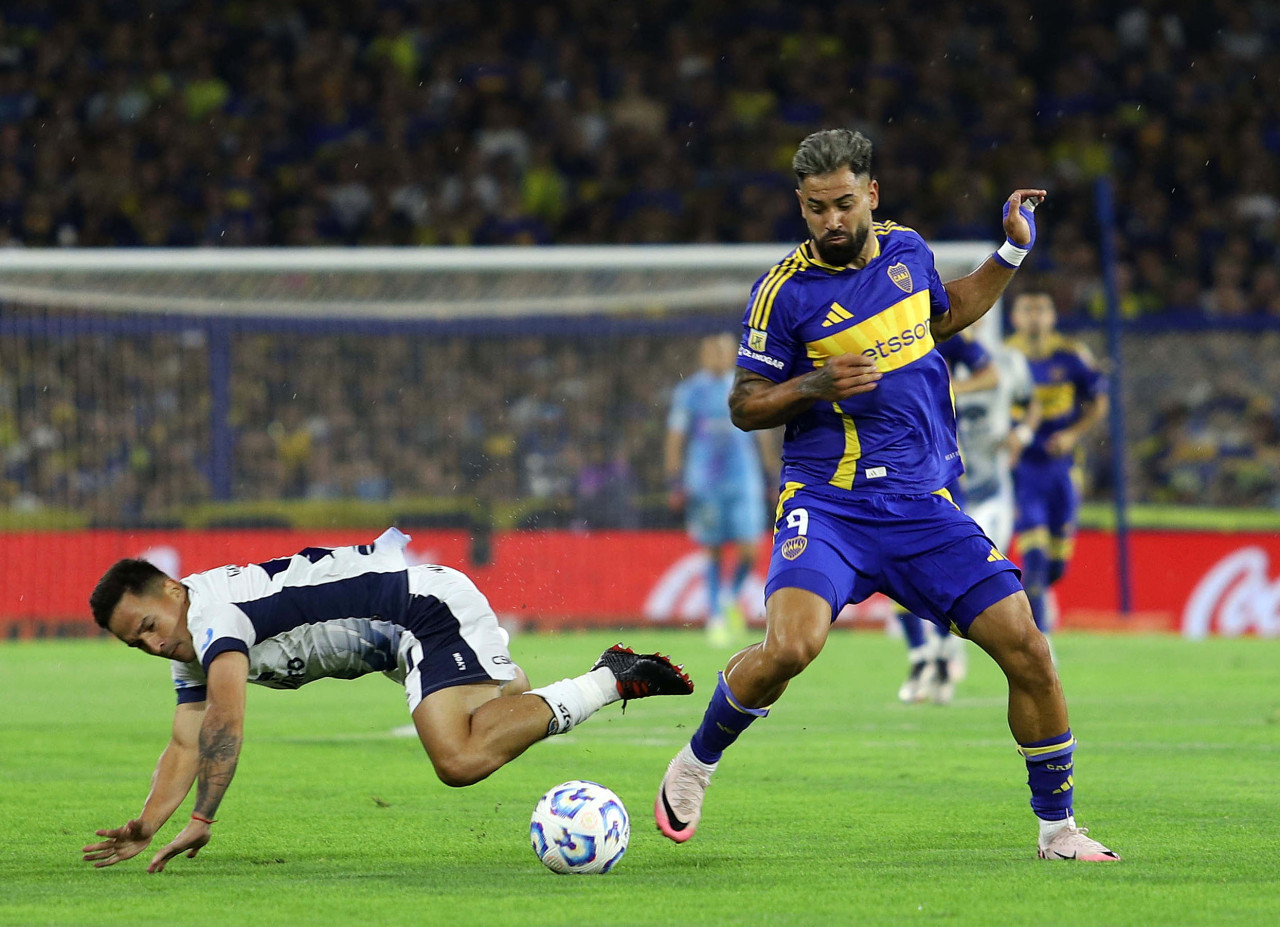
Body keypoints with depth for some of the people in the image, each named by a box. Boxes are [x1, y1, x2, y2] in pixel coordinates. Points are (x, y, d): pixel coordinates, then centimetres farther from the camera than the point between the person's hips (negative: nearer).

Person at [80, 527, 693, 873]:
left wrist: (203, 820, -32)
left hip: (426, 606, -10)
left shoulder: (211, 609, -20)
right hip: (407, 640, 10)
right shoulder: (190, 649, 10)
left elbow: (225, 719, -32)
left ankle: (611, 681, -17)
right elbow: (185, 746, 9)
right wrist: (145, 828, -6)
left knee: (461, 759, -28)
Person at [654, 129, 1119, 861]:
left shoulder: (907, 250, 7)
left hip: (923, 505, 4)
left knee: (1027, 650, -6)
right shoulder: (787, 290, -7)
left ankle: (1058, 828, 11)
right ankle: (697, 763, 0)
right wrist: (814, 386, -19)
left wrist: (1012, 252, 20)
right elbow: (745, 406, -1)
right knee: (789, 648, -29)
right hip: (828, 505, -4)